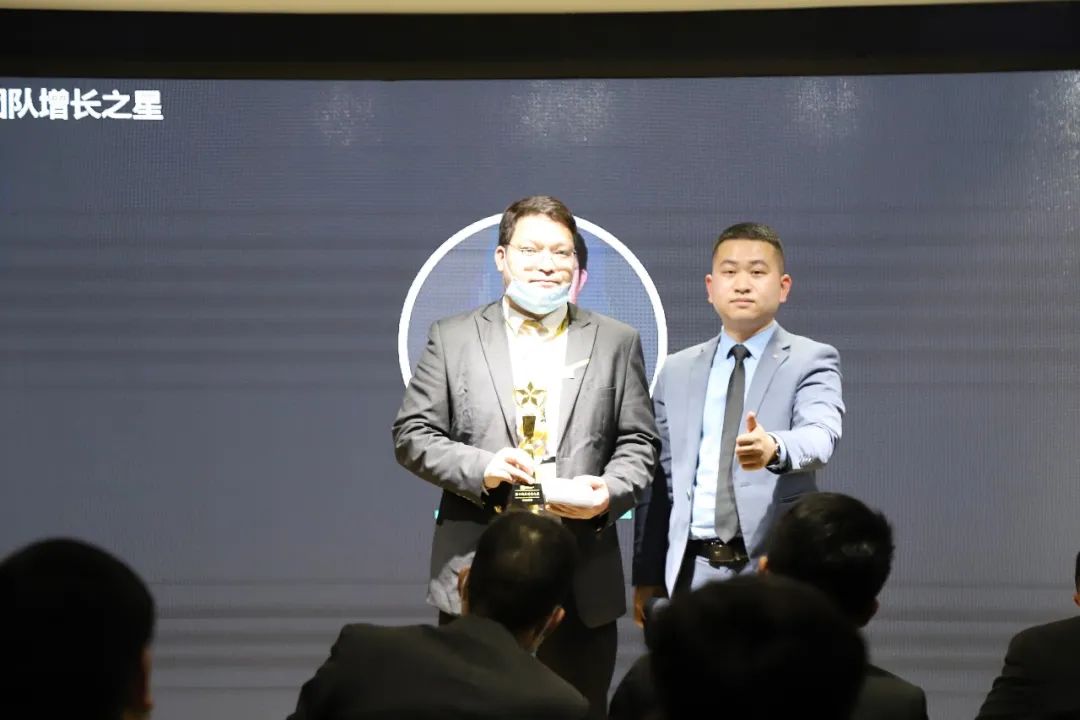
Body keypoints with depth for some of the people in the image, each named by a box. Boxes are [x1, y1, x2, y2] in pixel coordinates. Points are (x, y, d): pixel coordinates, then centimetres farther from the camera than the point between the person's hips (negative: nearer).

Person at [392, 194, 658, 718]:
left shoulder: (616, 342, 10)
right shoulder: (452, 338, 8)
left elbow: (639, 442, 8)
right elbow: (411, 436, 4)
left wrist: (609, 493, -13)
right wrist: (479, 468, -13)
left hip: (582, 575, 1)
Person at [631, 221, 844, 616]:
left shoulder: (812, 361, 2)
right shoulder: (677, 371, 14)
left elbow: (820, 434, -17)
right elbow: (659, 477, 12)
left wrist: (774, 447, -40)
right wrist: (647, 576, 7)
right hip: (692, 569, 3)